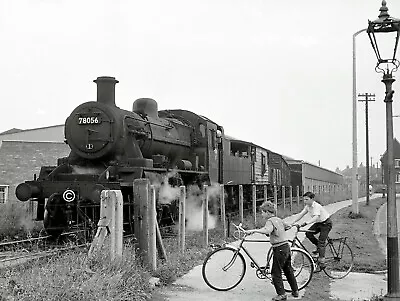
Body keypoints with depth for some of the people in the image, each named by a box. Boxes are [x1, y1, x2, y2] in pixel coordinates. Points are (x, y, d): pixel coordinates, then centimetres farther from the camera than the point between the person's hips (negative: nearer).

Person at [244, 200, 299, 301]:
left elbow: (267, 230, -34)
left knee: (276, 273, -1)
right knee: (288, 270, 18)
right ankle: (295, 291, 26)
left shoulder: (270, 221, -13)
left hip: (279, 249, -9)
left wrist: (253, 230, -35)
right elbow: (287, 226, 31)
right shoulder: (278, 219, 13)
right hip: (286, 247, 9)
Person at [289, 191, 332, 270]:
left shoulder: (317, 206, -29)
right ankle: (319, 247, 11)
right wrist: (292, 223, -17)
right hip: (318, 223, 8)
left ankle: (321, 261, -13)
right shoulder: (307, 206, -3)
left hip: (326, 223, -8)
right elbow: (300, 214, -6)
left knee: (321, 241, -15)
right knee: (308, 233, -11)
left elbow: (316, 217, -43)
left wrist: (306, 223, -55)